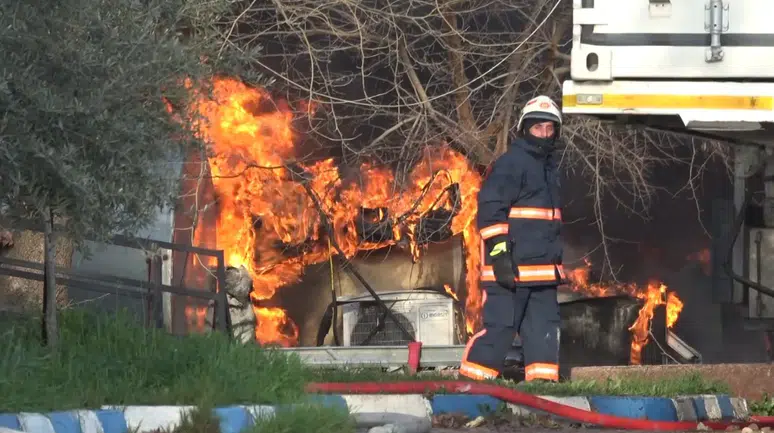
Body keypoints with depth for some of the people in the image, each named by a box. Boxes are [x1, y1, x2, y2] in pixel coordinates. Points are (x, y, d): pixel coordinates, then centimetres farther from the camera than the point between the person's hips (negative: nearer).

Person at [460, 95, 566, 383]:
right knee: (500, 322, -9)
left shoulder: (550, 166, 21)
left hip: (544, 267, 9)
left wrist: (559, 259, 31)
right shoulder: (511, 163, -8)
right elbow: (490, 210, -15)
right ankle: (472, 378, -3)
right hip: (511, 266, -9)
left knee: (544, 324, 7)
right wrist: (499, 252, -21)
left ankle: (543, 377, 9)